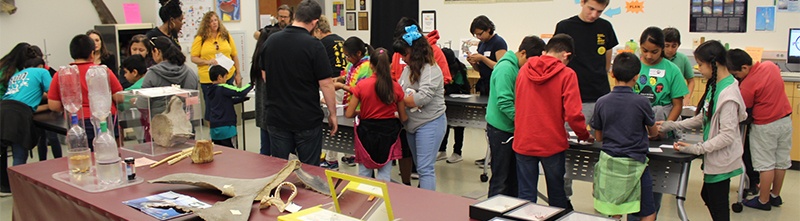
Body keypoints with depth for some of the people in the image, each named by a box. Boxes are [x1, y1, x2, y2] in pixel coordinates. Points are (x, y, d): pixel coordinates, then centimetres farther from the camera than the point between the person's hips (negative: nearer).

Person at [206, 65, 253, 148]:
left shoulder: (210, 91, 13)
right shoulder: (223, 88, -12)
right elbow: (240, 92, -20)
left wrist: (243, 97, 18)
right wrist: (251, 85, -4)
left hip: (214, 129, 8)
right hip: (226, 128, -8)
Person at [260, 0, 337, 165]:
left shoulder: (271, 41, 1)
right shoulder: (314, 45, -15)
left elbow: (265, 76, 12)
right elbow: (325, 84, -14)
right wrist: (332, 113, -3)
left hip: (276, 117, 5)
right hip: (307, 119, -4)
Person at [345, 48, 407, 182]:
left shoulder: (362, 85, -9)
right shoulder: (396, 87, -7)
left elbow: (349, 114, -7)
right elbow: (403, 118, 1)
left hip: (367, 132, 0)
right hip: (388, 133, 1)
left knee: (364, 174, 13)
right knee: (384, 175, 9)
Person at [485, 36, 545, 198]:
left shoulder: (518, 68, 9)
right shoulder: (506, 68, -19)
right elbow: (504, 103, -25)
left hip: (513, 128, 9)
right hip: (501, 130, -9)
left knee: (514, 177, 16)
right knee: (500, 179, 0)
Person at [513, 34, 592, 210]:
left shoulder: (524, 70, 2)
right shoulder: (566, 74, -10)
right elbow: (573, 114, -16)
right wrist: (585, 136, 2)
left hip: (523, 142, 3)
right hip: (552, 143, -2)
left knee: (526, 195, 8)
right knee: (557, 195, 15)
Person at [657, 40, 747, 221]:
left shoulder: (728, 94, -24)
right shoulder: (715, 85, 4)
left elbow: (728, 135, -23)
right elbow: (703, 118, 12)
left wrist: (697, 149, -23)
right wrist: (672, 126, 9)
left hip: (721, 162, -9)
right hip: (714, 159, 9)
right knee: (708, 197, 21)